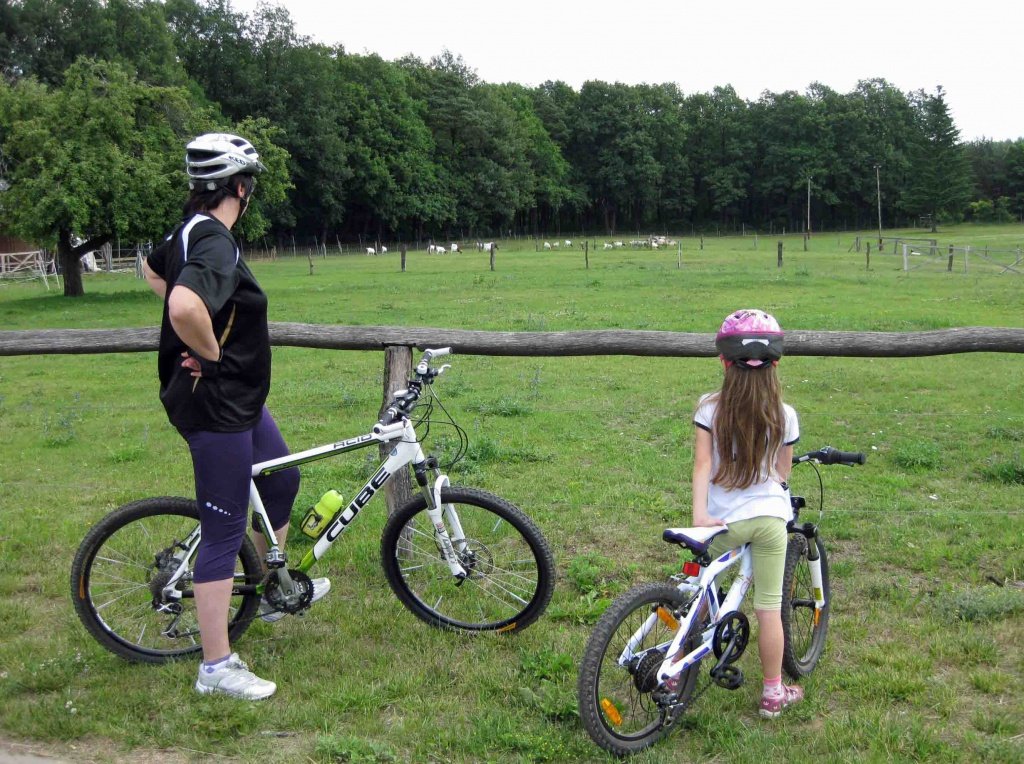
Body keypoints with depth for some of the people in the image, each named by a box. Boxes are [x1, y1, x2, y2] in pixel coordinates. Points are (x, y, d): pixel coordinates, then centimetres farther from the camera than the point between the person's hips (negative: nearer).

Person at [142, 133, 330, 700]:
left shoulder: (190, 232, 7)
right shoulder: (216, 244, -25)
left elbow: (153, 270, 27)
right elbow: (184, 308, -44)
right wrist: (210, 351, -23)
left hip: (238, 398, 11)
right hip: (214, 407, -11)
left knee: (281, 480, 26)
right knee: (225, 530, -2)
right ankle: (216, 668, 8)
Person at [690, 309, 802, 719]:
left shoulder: (710, 407, -7)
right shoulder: (784, 415, -2)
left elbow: (702, 464, -13)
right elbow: (783, 471, 9)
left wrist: (699, 514, -17)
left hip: (724, 519, -1)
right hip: (770, 515, 1)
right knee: (769, 607, 8)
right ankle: (773, 693, 19)